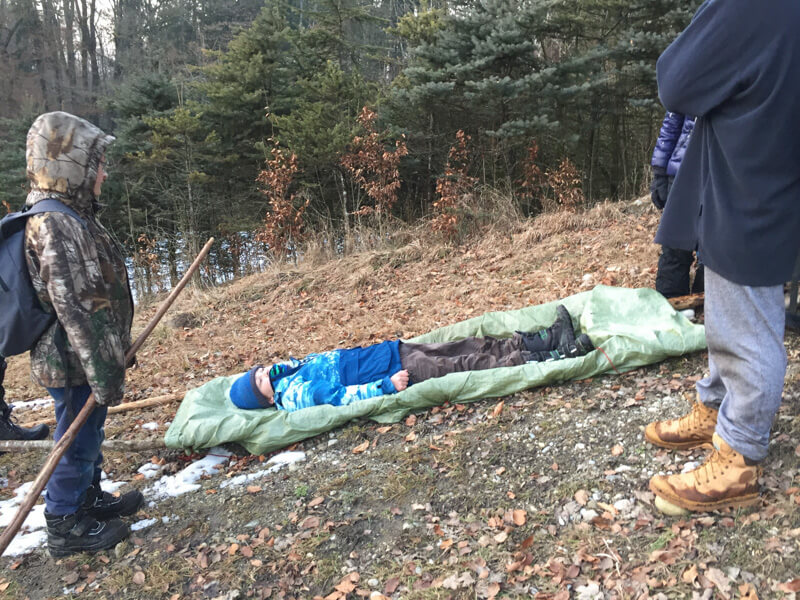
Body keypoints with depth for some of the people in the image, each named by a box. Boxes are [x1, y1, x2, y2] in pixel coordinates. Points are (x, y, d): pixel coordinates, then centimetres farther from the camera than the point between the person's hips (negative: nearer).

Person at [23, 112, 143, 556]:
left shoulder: (72, 217, 10)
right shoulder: (56, 225, -23)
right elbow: (75, 309, -26)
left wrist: (113, 357, 23)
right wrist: (103, 374, -24)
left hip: (86, 359, 10)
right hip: (75, 364, -10)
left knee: (88, 435, 23)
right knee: (77, 441, 6)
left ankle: (89, 499, 42)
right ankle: (66, 526, 23)